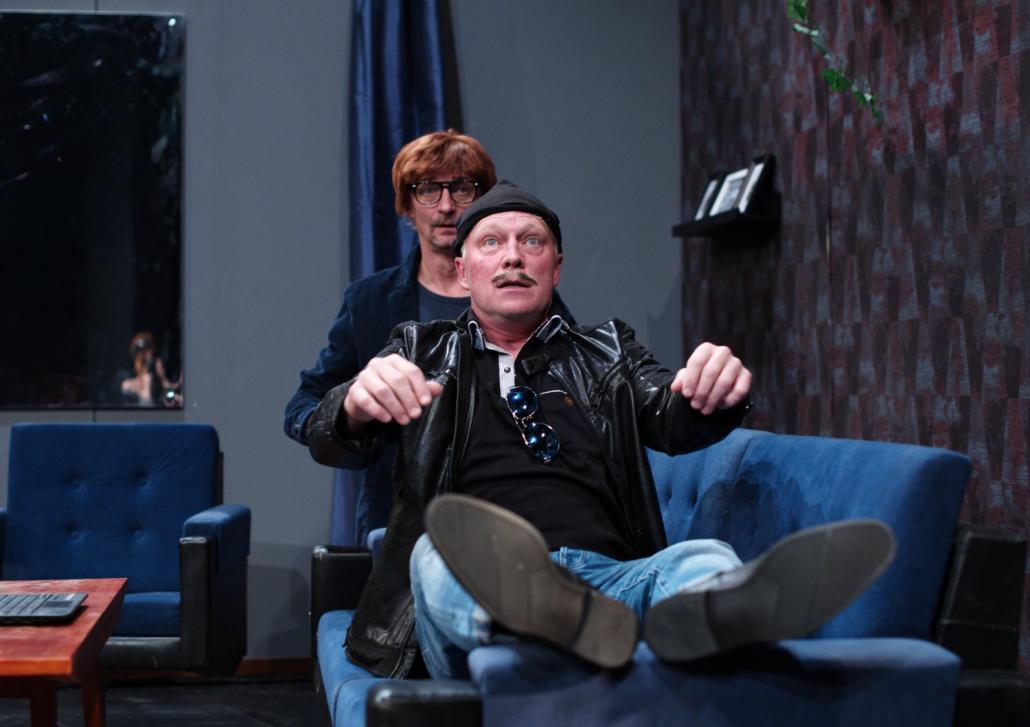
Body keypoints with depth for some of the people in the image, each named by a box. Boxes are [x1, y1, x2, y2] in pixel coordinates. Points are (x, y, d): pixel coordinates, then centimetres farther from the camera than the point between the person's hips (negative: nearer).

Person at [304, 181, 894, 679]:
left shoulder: (607, 351, 26)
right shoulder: (422, 352, 23)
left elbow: (673, 422, 8)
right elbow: (330, 443, 8)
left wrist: (714, 393, -19)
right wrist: (359, 403, -19)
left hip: (612, 576, 1)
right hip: (485, 590, -1)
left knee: (705, 558, -30)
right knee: (440, 551, -35)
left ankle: (701, 616, -67)